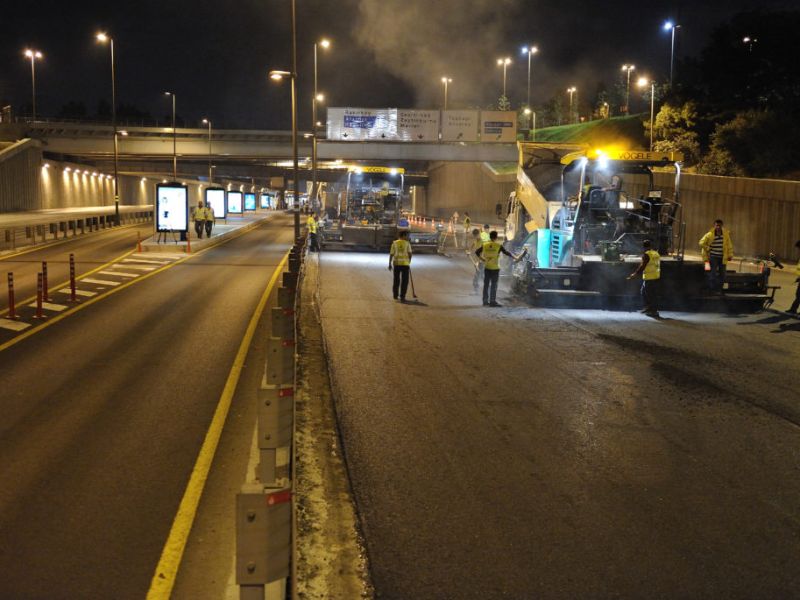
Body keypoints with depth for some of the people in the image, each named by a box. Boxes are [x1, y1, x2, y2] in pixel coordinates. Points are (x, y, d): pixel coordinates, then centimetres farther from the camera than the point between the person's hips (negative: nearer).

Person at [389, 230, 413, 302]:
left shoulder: (394, 243, 2)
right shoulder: (407, 243, -2)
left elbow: (391, 254, -1)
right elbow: (410, 253, -7)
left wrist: (390, 264, 5)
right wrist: (409, 261, 10)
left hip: (397, 263, 2)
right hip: (405, 263, -2)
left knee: (396, 280, 14)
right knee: (404, 281, 2)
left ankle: (395, 295, 21)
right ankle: (402, 296, -2)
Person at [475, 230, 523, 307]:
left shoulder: (484, 245, 0)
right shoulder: (499, 246, -10)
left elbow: (477, 252, 7)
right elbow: (507, 253, -6)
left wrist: (481, 259, 18)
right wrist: (516, 258, 3)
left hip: (487, 268, 4)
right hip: (495, 268, -4)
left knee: (486, 285, 10)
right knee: (493, 285, 1)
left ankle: (485, 301, 14)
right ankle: (492, 301, 1)